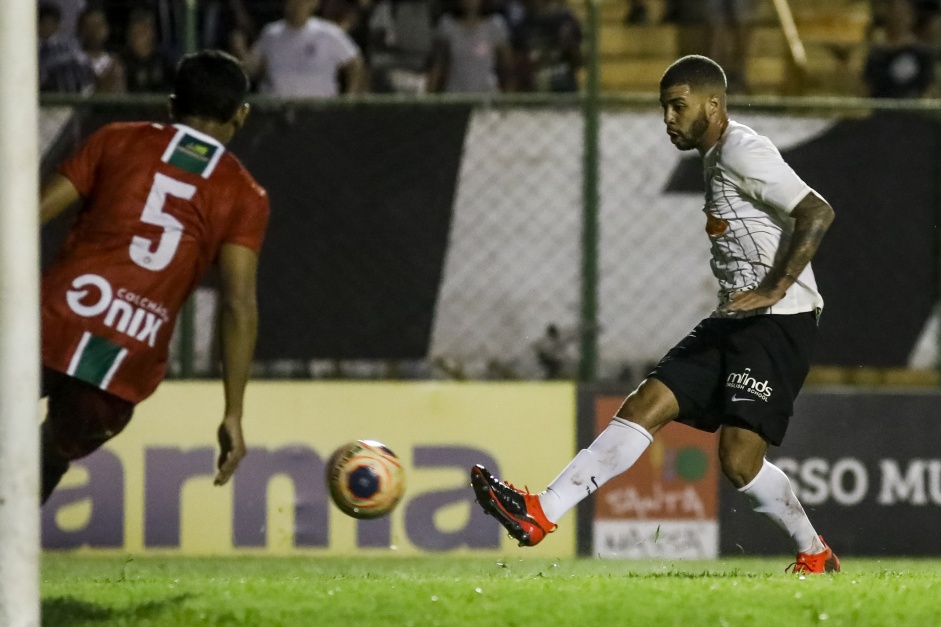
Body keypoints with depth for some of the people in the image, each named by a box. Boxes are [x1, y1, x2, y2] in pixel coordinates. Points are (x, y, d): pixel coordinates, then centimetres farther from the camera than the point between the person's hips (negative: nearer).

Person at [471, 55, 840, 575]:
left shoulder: (744, 152, -12)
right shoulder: (714, 158, 18)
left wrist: (775, 288, -25)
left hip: (779, 320, -9)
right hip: (735, 319, 9)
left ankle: (815, 555, 5)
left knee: (738, 458, -16)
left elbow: (817, 214, -22)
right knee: (645, 406, -2)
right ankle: (544, 513, -8)